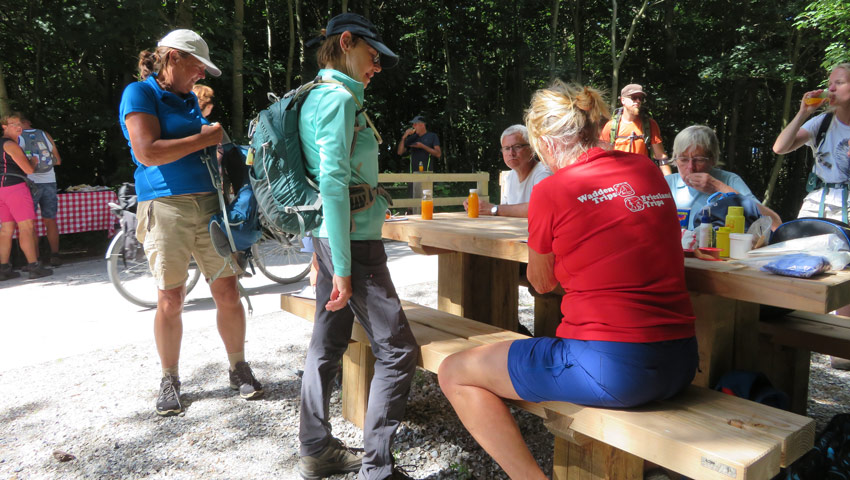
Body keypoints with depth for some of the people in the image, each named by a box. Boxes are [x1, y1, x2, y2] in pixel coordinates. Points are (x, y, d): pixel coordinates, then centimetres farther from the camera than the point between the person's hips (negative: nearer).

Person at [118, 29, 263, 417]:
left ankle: (239, 369, 18)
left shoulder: (188, 99, 20)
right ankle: (169, 380, 19)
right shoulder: (140, 93, -1)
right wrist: (204, 138, -9)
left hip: (209, 203, 6)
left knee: (227, 292, 2)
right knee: (170, 301, 1)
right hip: (165, 206, -5)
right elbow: (147, 152, -15)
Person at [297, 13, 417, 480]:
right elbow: (333, 184, -21)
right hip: (353, 239, -10)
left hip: (326, 237, 10)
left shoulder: (316, 96, 16)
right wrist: (343, 267, -22)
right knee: (397, 351, -3)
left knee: (327, 344, 15)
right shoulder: (339, 98, -13)